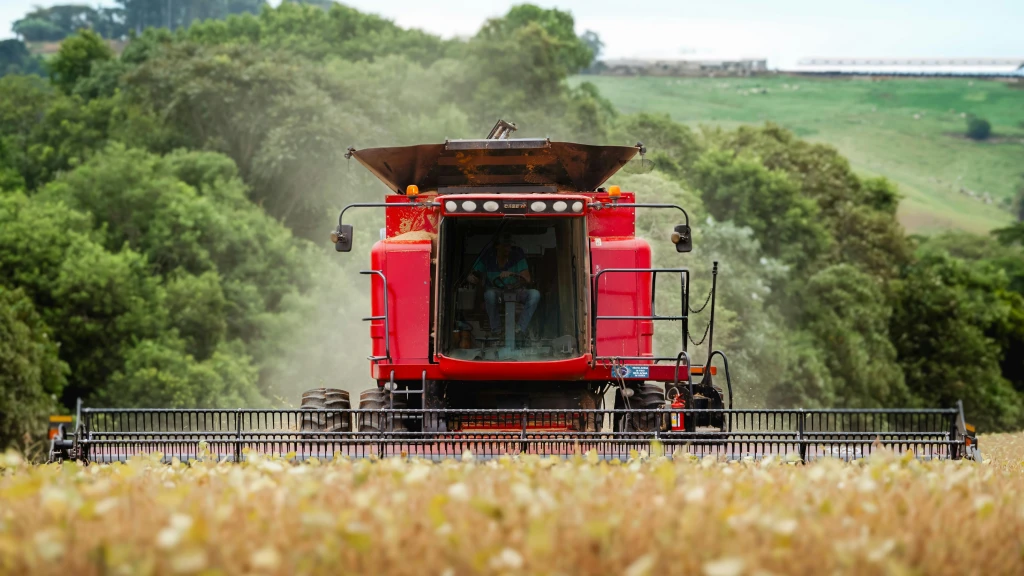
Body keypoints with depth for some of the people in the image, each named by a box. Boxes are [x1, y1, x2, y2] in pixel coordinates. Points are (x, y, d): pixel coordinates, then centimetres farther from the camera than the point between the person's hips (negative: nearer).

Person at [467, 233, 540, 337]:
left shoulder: (517, 254, -8)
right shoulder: (487, 256, -6)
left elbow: (527, 279, -13)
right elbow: (473, 275, 3)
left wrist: (512, 274, -31)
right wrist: (472, 278, -23)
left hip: (515, 291, 1)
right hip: (496, 291, -1)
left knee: (535, 294, -28)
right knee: (490, 294, -38)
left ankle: (519, 329, -27)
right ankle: (496, 330, -22)